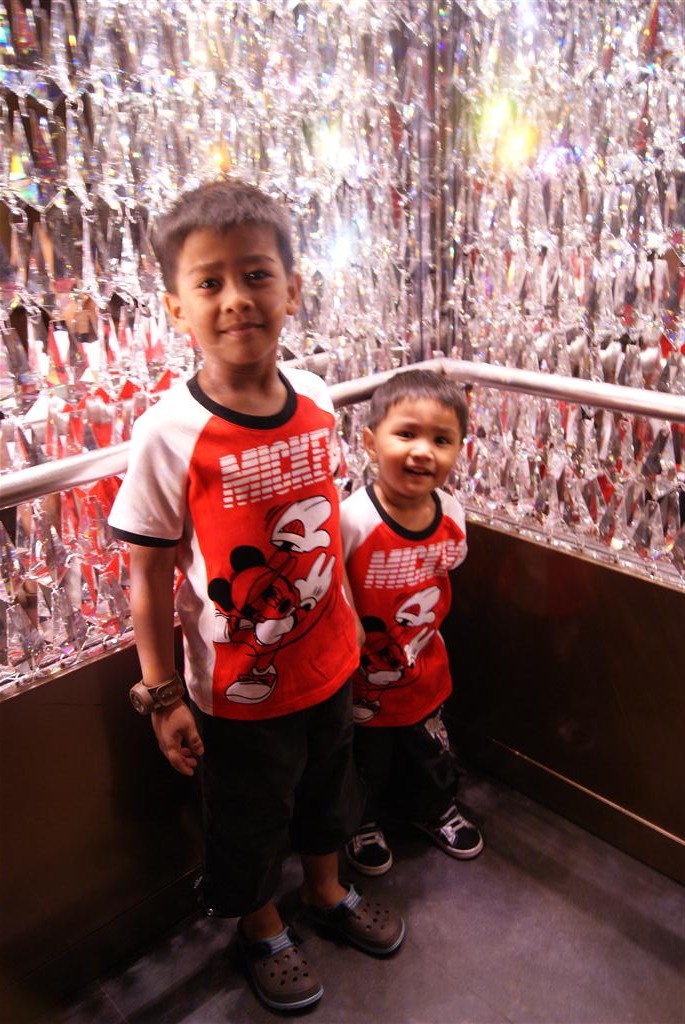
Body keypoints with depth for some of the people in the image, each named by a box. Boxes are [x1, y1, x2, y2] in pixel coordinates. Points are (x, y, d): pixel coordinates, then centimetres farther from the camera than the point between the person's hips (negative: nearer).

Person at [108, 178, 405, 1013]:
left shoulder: (317, 401, -9)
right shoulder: (167, 435, -24)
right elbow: (149, 578, -16)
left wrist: (349, 619, 12)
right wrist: (162, 697, -11)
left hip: (326, 663, 5)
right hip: (237, 686, -4)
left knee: (325, 791, 28)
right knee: (249, 819, 21)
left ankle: (326, 892, 58)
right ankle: (261, 929, 51)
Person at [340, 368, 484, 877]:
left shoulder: (452, 513, -14)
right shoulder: (351, 520, -33)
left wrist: (426, 626, 9)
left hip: (425, 669, 5)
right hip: (363, 678, -4)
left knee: (431, 754, 29)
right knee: (367, 763, 22)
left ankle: (435, 808, 59)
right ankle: (364, 822, 52)